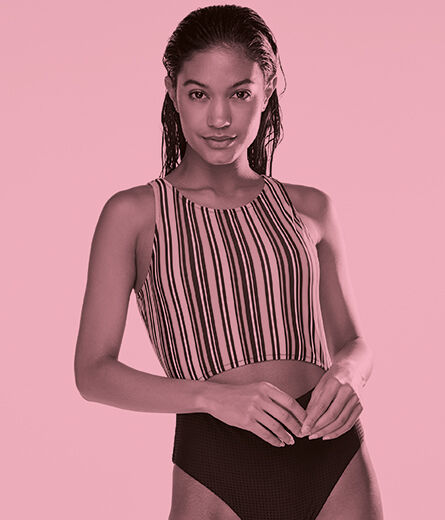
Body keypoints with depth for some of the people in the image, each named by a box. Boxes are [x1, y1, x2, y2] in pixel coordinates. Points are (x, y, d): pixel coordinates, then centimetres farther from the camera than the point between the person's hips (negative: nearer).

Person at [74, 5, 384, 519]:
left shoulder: (309, 209, 7)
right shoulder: (133, 214, 0)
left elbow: (354, 341, 14)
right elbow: (93, 372, -4)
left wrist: (349, 371, -10)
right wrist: (215, 396, -19)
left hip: (339, 475, 2)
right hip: (216, 475, -2)